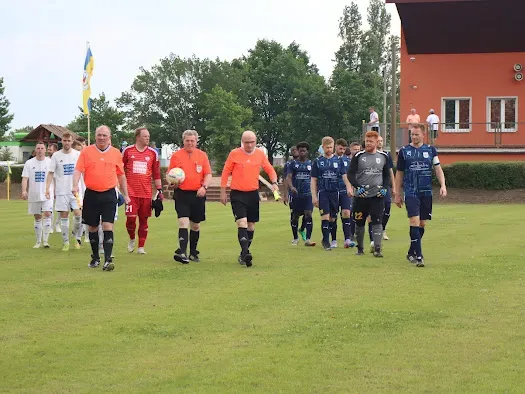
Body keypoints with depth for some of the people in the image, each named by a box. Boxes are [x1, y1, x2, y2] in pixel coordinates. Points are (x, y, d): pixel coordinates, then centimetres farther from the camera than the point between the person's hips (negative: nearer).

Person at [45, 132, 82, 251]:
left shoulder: (78, 154, 3)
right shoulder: (56, 155, 2)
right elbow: (51, 173, 3)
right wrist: (47, 188, -7)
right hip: (61, 191, 0)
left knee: (78, 213, -12)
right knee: (64, 216, 2)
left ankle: (77, 237, 10)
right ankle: (65, 242, 10)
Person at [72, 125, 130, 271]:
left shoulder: (116, 153, 5)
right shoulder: (86, 151, 1)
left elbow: (121, 175, 13)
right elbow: (78, 170, -5)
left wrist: (125, 195, 16)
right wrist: (75, 185, -23)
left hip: (109, 195, -1)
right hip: (91, 194, 1)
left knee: (108, 227, -11)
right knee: (92, 228, 10)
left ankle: (108, 260, -13)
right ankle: (95, 258, 26)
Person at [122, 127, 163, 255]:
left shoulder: (153, 153, 8)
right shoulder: (127, 151, 3)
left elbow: (156, 174, 12)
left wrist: (159, 189, 7)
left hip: (146, 193, 2)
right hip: (131, 192, -2)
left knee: (144, 220, 4)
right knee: (131, 218, -11)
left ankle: (141, 247, 13)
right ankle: (132, 239, 17)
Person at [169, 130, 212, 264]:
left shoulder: (202, 155, 6)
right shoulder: (176, 155, 4)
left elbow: (208, 174, 6)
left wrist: (204, 187, -12)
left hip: (198, 194, 2)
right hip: (182, 194, -2)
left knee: (195, 224, 10)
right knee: (183, 221, -15)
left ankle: (193, 253, 24)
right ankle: (182, 252, -22)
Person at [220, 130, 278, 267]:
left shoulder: (260, 154, 3)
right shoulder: (234, 154, -5)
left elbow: (270, 169, 12)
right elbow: (225, 173, 2)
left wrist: (274, 182, -6)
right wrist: (223, 192, 1)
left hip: (253, 194, 4)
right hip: (237, 194, -4)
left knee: (251, 225, 9)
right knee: (242, 222, -18)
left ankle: (244, 254, 20)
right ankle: (245, 253, -27)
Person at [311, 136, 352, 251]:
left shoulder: (338, 160, 8)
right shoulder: (317, 162, 5)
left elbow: (344, 176, 2)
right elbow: (313, 181, 6)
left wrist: (349, 187, -16)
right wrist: (314, 196, -2)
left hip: (335, 192, 2)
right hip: (323, 192, -2)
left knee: (332, 218, 7)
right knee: (325, 216, -11)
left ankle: (331, 239, 21)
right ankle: (326, 241, -6)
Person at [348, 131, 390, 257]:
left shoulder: (383, 157, 7)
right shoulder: (358, 156, 1)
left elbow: (387, 175, 15)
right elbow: (350, 174, -1)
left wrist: (384, 187, -1)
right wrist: (358, 187, -16)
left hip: (377, 195, 0)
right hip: (360, 195, 0)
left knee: (377, 221, -10)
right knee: (359, 222, 8)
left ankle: (377, 249, -11)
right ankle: (360, 248, 23)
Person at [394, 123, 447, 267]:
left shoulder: (430, 150, 8)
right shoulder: (404, 151, 4)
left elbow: (438, 168, 8)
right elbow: (399, 174, 10)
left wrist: (443, 185, -8)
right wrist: (397, 194, 10)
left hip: (426, 192, 3)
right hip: (411, 192, -3)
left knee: (422, 224, 8)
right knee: (414, 222, -16)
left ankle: (411, 252, 25)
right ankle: (418, 256, -17)